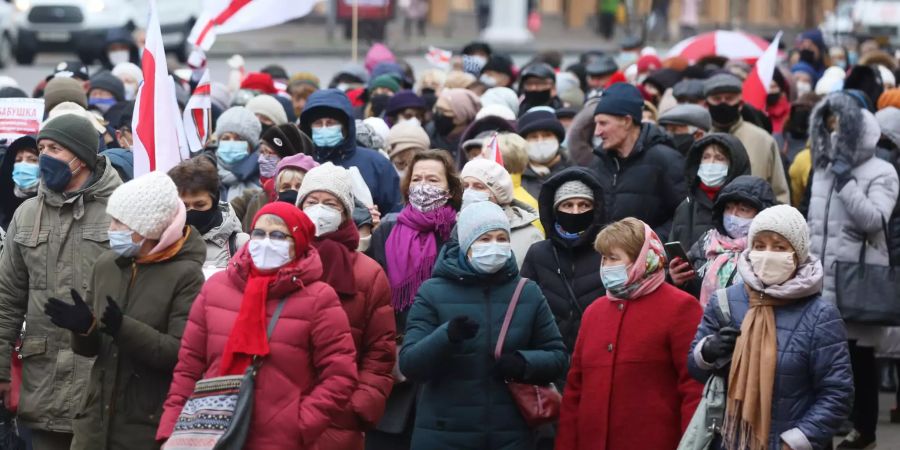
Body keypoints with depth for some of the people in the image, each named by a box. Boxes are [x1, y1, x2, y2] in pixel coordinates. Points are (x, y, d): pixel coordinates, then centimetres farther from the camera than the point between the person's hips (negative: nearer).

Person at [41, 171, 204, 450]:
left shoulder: (186, 274, -9)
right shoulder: (106, 264, 9)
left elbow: (183, 353, -16)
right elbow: (90, 346, 14)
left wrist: (124, 330, -25)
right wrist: (83, 327, -9)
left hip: (151, 427, -5)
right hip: (97, 419, 5)